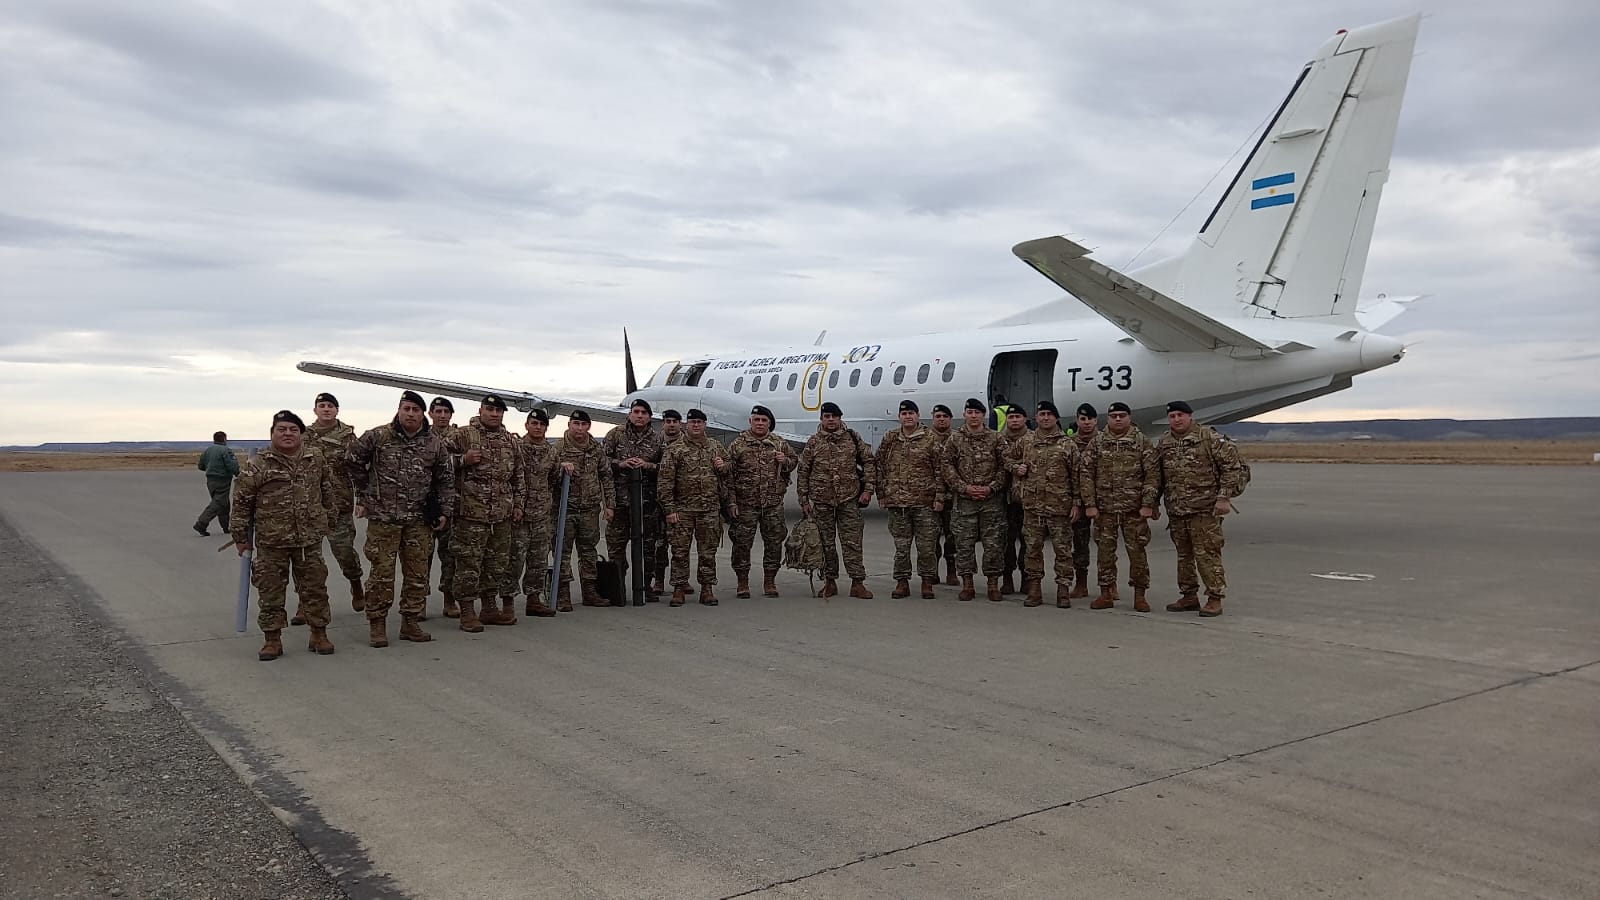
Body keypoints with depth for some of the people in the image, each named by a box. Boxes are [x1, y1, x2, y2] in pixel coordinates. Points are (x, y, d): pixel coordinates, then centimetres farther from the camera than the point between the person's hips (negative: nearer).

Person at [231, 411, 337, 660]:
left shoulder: (316, 462, 6)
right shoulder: (259, 465, -4)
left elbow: (327, 493, 19)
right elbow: (242, 501, 0)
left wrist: (328, 521, 22)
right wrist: (241, 535, 1)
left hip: (310, 540, 2)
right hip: (271, 542, -2)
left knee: (315, 588, 7)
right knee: (270, 591, 4)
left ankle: (319, 634, 20)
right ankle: (273, 639, 15)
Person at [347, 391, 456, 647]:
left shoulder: (435, 443, 4)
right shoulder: (377, 436, -4)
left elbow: (446, 480, 10)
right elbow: (353, 461, 9)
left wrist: (445, 511, 4)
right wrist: (365, 495, 10)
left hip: (419, 520, 3)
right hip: (383, 517, -3)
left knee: (418, 573, 7)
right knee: (381, 573, -1)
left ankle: (410, 623, 18)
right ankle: (377, 625, 9)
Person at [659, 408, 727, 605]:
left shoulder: (715, 446, 11)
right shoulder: (674, 450, -2)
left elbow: (729, 466, 27)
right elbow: (666, 482, -5)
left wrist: (723, 466, 2)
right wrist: (670, 509, -11)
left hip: (710, 509, 3)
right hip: (683, 509, -3)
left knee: (708, 551, 6)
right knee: (680, 550, 1)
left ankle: (707, 589, 15)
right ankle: (679, 589, 10)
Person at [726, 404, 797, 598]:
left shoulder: (780, 444, 9)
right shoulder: (737, 445, 1)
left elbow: (795, 461, 22)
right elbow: (729, 475, -1)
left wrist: (785, 461, -3)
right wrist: (731, 501, -7)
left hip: (774, 503, 2)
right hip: (745, 503, -2)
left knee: (774, 542, 6)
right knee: (742, 542, 0)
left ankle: (769, 582, 18)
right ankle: (743, 583, 11)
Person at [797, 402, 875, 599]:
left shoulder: (852, 438, 5)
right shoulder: (813, 442, 4)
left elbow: (869, 462, 7)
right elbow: (803, 472, 6)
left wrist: (868, 489, -2)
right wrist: (804, 500, 1)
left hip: (849, 499, -1)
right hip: (822, 500, 1)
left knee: (852, 541, -3)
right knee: (826, 542, 6)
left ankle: (857, 583, -1)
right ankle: (830, 581, 17)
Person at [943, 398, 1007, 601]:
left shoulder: (995, 438, 4)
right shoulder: (955, 439, 4)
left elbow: (1004, 467, 2)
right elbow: (948, 467, 0)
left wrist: (991, 487, -10)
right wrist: (964, 487, -10)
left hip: (992, 499, 0)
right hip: (964, 499, 1)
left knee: (994, 543, 1)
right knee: (964, 543, 3)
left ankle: (993, 584, 11)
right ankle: (967, 585, 12)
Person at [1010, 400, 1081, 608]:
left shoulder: (1068, 445, 1)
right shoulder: (1025, 442, 9)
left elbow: (1076, 476, 1)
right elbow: (1014, 463, 23)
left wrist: (1076, 503, -4)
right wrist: (1017, 468, -1)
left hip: (1059, 506, -3)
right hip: (1032, 505, 3)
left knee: (1062, 548, 1)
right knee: (1032, 547, 6)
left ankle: (1064, 590, 8)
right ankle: (1034, 590, 14)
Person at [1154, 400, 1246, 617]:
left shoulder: (1209, 437, -6)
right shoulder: (1163, 443, 11)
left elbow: (1232, 465, -7)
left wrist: (1224, 497, -12)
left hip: (1205, 509, -6)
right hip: (1176, 510, 6)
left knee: (1207, 554, -7)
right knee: (1183, 555, 13)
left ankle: (1215, 599, 1)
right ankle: (1189, 596, 24)